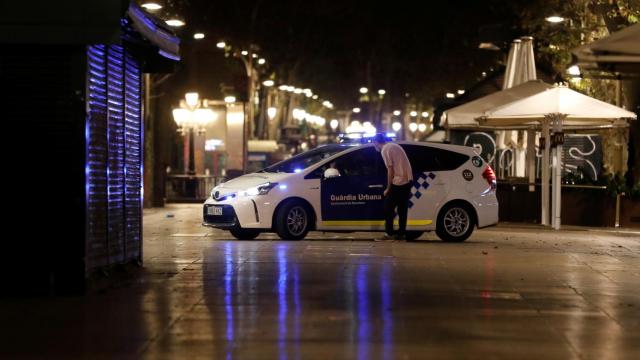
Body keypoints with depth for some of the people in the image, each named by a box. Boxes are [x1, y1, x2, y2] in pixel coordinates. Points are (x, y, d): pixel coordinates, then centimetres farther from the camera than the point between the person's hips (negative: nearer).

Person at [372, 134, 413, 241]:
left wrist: (388, 188, -7)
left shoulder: (385, 150, -8)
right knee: (402, 209, 12)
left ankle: (390, 234, 0)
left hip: (398, 182, -8)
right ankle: (401, 234, 14)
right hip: (408, 180, 8)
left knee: (388, 208, 1)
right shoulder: (394, 146, 19)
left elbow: (391, 170, -14)